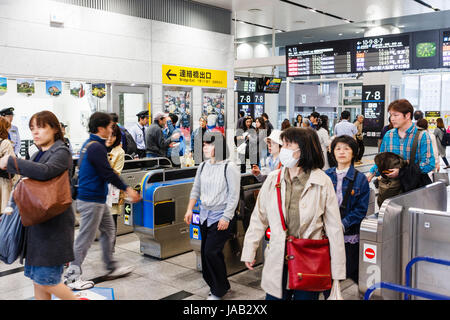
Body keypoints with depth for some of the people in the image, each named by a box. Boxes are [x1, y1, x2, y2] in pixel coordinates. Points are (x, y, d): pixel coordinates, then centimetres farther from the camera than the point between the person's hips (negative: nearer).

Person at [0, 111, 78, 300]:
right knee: (37, 280, 12)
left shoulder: (61, 152, -10)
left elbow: (45, 171, -30)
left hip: (54, 224, -8)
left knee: (46, 280, -5)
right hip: (37, 223, 8)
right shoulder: (39, 154, 16)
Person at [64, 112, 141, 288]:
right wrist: (127, 189, -14)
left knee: (109, 231, 17)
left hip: (97, 199, 10)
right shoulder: (96, 147, -20)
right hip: (91, 201, -10)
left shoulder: (89, 144, 12)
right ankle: (72, 276, 10)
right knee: (85, 238, -1)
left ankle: (112, 267, 28)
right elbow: (108, 174, -21)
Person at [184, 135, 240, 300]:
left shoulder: (229, 167, -11)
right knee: (205, 251, 10)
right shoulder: (203, 166, 8)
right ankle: (212, 282, 27)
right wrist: (189, 209, 10)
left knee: (212, 251, -8)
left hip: (220, 216, -7)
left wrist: (226, 217, -15)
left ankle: (219, 290, 10)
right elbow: (196, 190, 16)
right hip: (204, 215, 7)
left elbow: (234, 195, -12)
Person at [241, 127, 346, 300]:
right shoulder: (273, 179, 1)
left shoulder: (322, 182, -7)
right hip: (277, 263, 2)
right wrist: (249, 251, 7)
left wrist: (337, 271, -5)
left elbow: (334, 228, -5)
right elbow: (259, 218, 9)